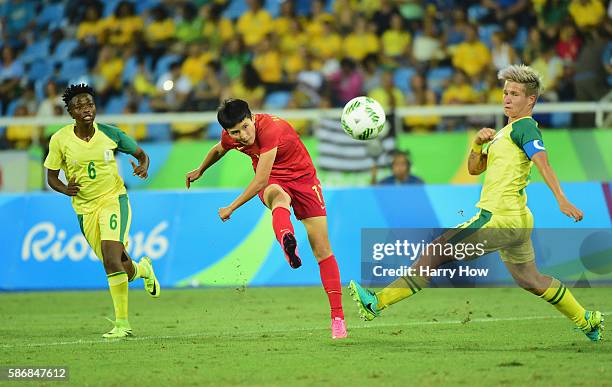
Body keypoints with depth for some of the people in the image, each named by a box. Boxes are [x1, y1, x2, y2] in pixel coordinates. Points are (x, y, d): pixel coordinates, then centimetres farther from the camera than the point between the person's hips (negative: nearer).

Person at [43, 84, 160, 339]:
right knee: (122, 269, 4)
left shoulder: (110, 134, -6)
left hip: (114, 199, -2)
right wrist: (65, 189, -17)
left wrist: (143, 167, -15)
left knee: (111, 256, -25)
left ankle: (122, 323, -18)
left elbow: (141, 154, 8)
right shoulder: (60, 140, -6)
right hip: (84, 209, 2)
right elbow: (51, 176, 4)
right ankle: (142, 268, 44)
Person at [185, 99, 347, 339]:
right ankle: (286, 239, -75)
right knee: (278, 197, -38)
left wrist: (231, 208, -22)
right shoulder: (230, 137, -10)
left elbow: (260, 180, -31)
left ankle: (338, 316, -2)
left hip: (302, 177, -2)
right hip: (272, 182, 2)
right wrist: (200, 171, 37)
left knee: (322, 249, -8)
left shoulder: (271, 128, -31)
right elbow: (218, 150, 18)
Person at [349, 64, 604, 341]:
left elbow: (542, 162, -24)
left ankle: (378, 303, -7)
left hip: (498, 218, -10)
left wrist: (561, 199, -37)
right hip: (516, 220, 10)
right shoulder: (506, 131, 21)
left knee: (435, 255, -8)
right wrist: (478, 143, 1)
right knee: (531, 281, 21)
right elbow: (474, 168, 22)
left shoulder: (524, 126, -9)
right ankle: (588, 321, 29)